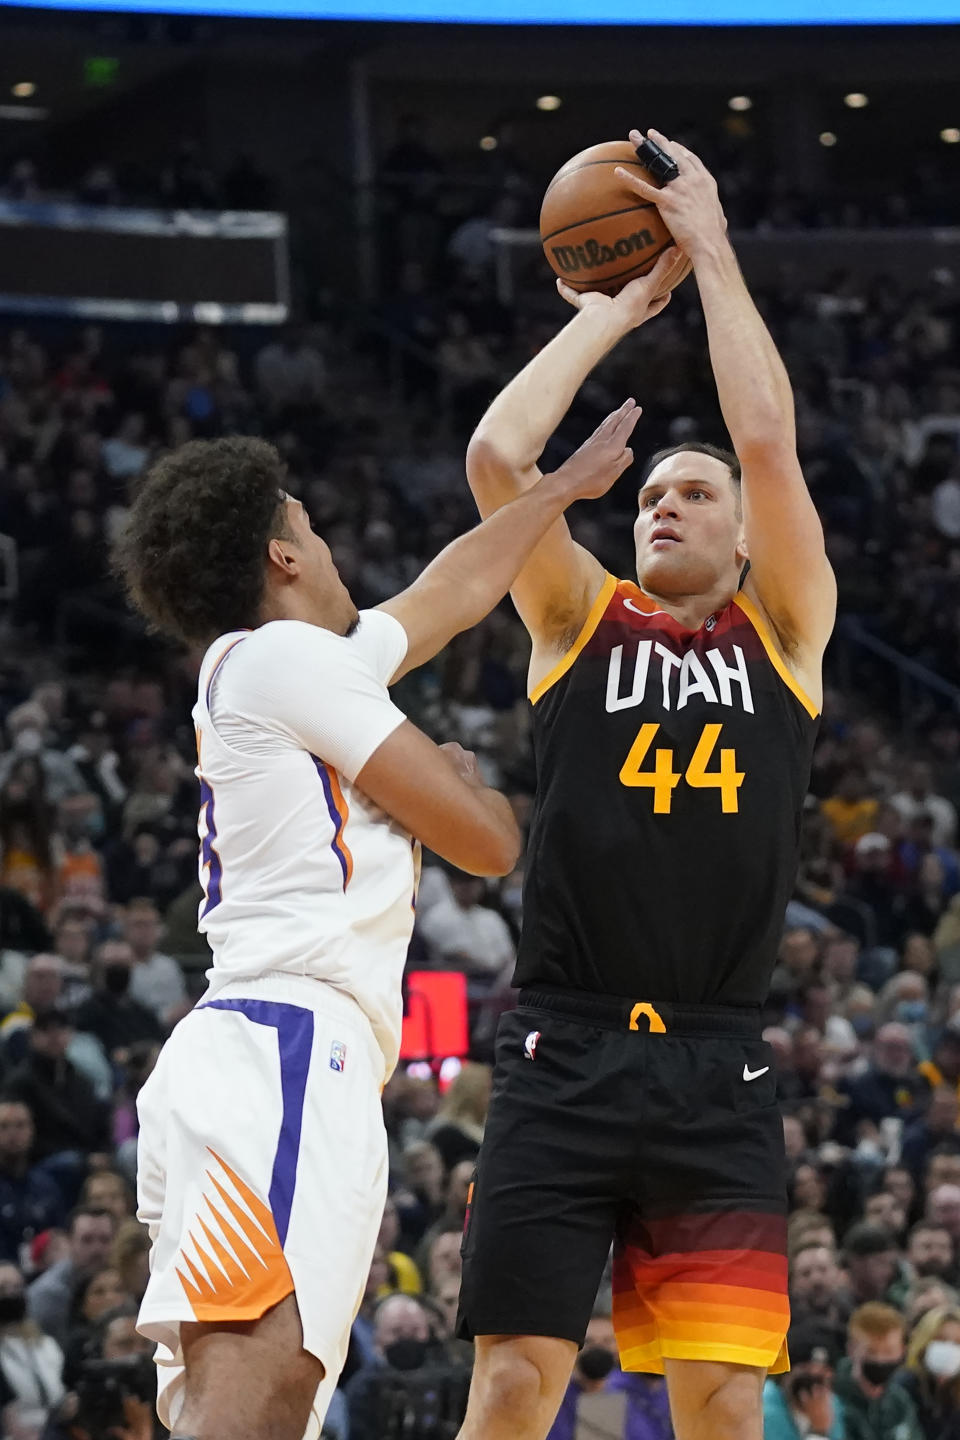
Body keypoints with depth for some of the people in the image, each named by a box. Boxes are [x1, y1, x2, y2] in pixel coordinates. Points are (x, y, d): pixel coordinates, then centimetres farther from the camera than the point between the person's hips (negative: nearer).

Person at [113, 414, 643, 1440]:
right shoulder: (287, 656, 0)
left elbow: (455, 589, 44)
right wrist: (464, 777, 23)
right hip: (285, 1054, -10)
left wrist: (566, 487, 56)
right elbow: (488, 844, 1)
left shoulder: (254, 668, 27)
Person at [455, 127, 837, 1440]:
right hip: (566, 1058, 0)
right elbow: (498, 457, -2)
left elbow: (768, 440, -1)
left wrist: (712, 254, 4)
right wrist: (613, 311, 7)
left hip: (717, 1080, 0)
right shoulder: (580, 622, 12)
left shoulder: (784, 630, 11)